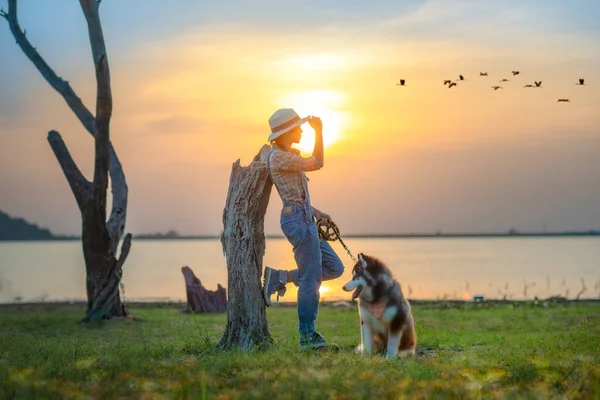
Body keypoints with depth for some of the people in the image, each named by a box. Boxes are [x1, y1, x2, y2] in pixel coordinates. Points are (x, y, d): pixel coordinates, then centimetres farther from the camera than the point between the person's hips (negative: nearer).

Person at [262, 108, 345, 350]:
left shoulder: (287, 155, 18)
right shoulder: (278, 157, -13)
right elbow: (316, 164, -12)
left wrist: (316, 213, 13)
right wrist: (319, 132, -5)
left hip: (303, 219, 10)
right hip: (298, 220, -10)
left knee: (335, 268, 11)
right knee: (311, 279, -4)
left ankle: (279, 278, 12)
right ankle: (307, 336, 3)